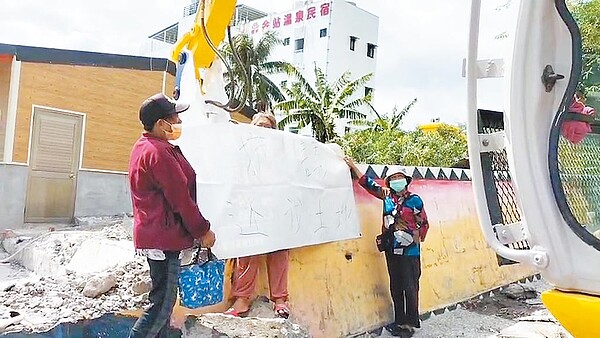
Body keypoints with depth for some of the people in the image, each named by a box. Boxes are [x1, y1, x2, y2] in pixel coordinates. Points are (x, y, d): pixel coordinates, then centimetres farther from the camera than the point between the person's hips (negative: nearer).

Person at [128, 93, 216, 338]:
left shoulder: (144, 147, 14)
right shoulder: (159, 153, -19)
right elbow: (181, 198, -18)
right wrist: (203, 230, -8)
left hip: (155, 234, 11)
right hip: (164, 237, -11)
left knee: (164, 299, 18)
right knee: (162, 304, -4)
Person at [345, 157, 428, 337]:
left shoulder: (414, 200, -3)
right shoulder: (387, 196, 7)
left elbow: (423, 223, -1)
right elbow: (368, 183, 13)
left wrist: (415, 240, -9)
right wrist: (353, 165, 14)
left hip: (409, 251, -5)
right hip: (392, 250, 5)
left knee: (410, 287, -1)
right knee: (395, 287, 12)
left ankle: (411, 323, 10)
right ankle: (399, 321, 22)